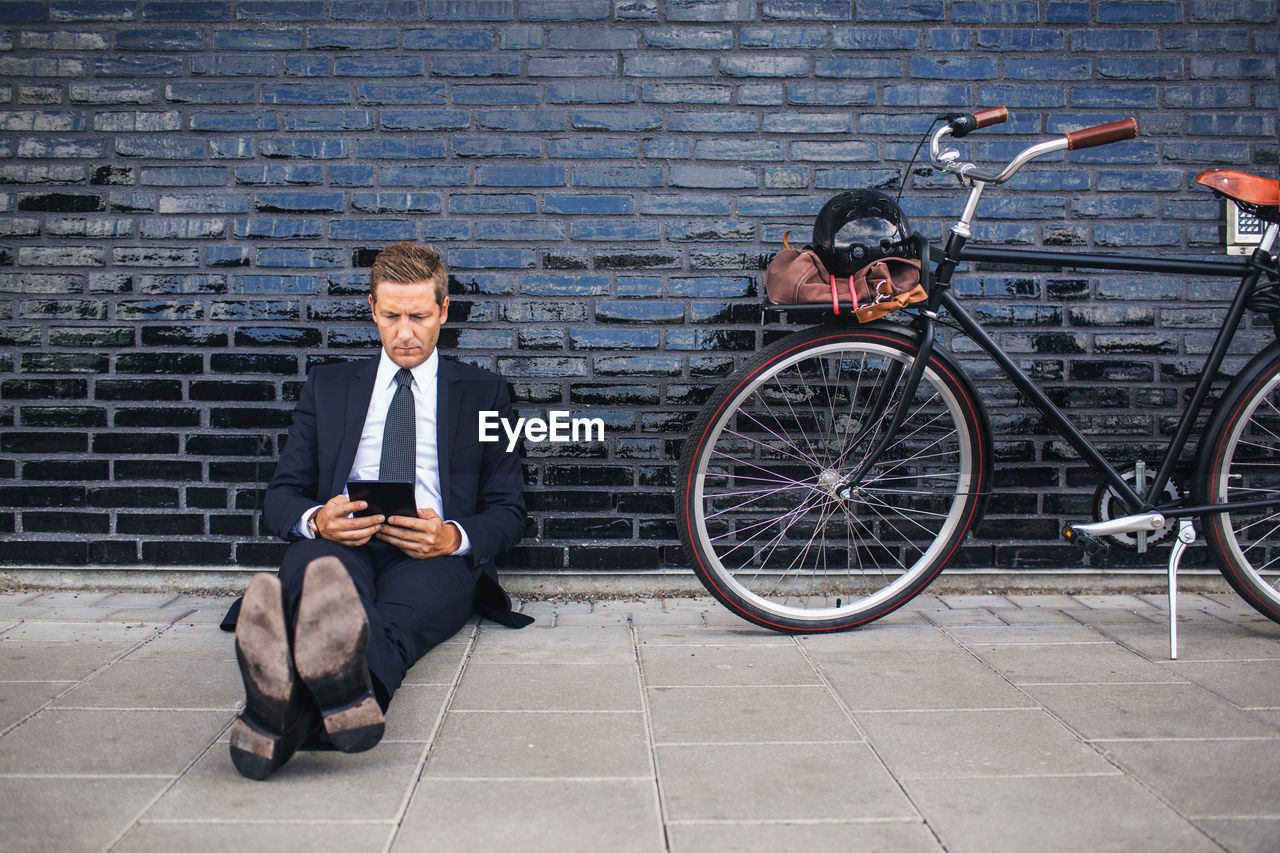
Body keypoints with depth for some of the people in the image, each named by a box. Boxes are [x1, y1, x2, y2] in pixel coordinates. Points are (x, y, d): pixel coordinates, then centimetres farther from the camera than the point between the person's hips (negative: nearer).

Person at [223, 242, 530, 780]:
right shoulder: (328, 387, 24)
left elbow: (508, 511, 13)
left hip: (435, 556, -1)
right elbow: (280, 497, 17)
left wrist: (454, 535, -12)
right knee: (313, 562, -38)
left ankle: (288, 709, -69)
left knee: (395, 618, -39)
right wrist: (317, 519, -10)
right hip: (338, 546, 1)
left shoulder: (484, 393, 19)